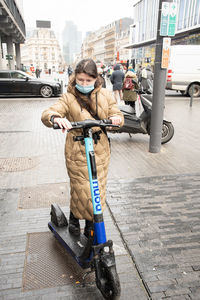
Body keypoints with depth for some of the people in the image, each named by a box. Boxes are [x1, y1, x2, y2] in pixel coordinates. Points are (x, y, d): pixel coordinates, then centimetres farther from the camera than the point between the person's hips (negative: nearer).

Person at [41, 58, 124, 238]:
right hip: (77, 152, -3)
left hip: (100, 150, 3)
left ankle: (91, 223, 34)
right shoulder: (69, 98, -4)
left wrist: (116, 119, -20)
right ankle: (74, 218, 32)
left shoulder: (105, 95, 6)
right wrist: (56, 118, -40)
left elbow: (117, 115, 5)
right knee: (81, 189, 0)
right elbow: (47, 114, -15)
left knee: (98, 188, 11)